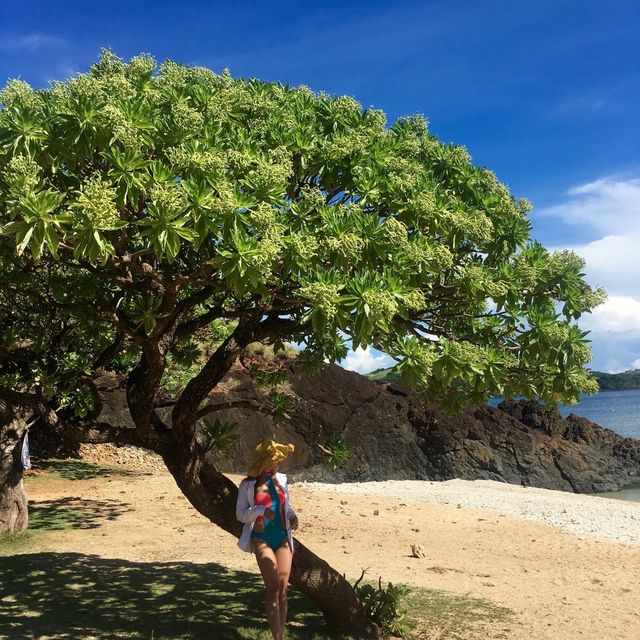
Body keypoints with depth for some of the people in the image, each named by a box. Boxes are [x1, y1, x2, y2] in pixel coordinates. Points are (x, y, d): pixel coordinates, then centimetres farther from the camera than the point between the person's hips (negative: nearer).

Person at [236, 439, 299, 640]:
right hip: (262, 539, -4)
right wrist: (260, 510, -20)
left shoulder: (281, 479, 8)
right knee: (273, 587, -13)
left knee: (282, 589, 3)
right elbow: (241, 514, -3)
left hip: (283, 538, 4)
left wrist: (292, 516, -4)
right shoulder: (248, 485, -3)